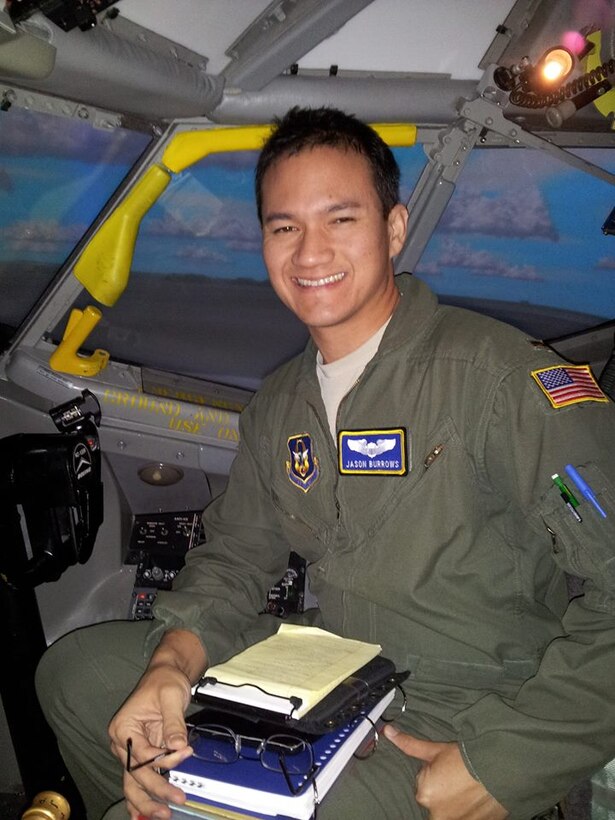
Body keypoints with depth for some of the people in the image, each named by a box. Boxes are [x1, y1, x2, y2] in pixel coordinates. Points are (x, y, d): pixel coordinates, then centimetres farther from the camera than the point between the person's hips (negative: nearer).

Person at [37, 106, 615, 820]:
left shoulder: (493, 369, -19)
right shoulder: (278, 405, 8)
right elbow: (235, 555, 11)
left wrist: (501, 763, -24)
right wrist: (171, 664, -10)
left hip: (458, 722, -7)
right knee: (75, 670, 8)